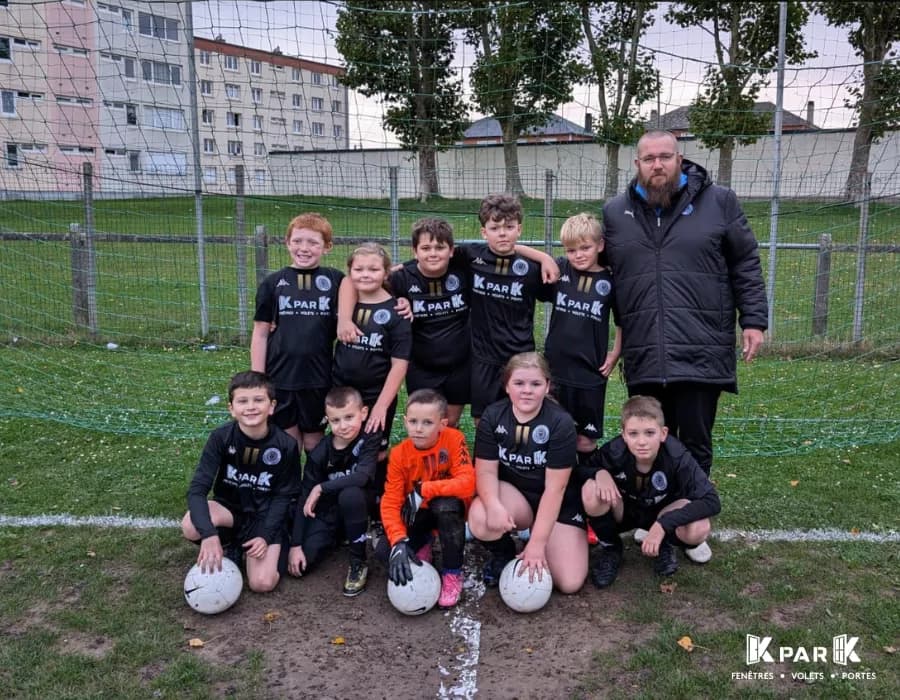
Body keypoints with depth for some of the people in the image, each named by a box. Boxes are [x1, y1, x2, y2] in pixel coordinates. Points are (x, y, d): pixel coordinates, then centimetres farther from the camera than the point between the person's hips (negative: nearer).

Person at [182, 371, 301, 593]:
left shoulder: (286, 445, -17)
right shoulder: (220, 438, -17)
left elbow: (283, 496, -6)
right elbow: (197, 489, -22)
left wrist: (265, 536, -18)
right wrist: (210, 534, -37)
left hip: (265, 517, -1)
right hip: (228, 509, 1)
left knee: (262, 583, -21)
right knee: (191, 526, -32)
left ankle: (242, 542, 11)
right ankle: (231, 545, 1)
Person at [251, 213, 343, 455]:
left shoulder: (336, 281, -1)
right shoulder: (273, 283, 1)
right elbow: (260, 335, 3)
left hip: (318, 379, 0)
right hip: (279, 379, 0)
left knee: (314, 444, 12)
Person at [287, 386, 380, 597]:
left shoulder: (370, 439, -19)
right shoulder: (320, 453, -14)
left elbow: (362, 477, -35)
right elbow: (304, 498, -12)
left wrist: (321, 488, -26)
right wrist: (295, 545, -16)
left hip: (358, 505, -2)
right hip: (328, 511, 2)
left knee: (350, 494, -37)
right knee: (301, 565, -15)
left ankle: (358, 562, -18)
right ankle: (334, 538, 18)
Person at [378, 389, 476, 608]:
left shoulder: (454, 439, -22)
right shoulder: (399, 454, -16)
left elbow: (467, 483, -31)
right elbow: (391, 503, -19)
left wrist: (424, 490, -35)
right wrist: (399, 542, -35)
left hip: (449, 508, -2)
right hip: (416, 514, 2)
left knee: (445, 506, -37)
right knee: (386, 550, -22)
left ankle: (453, 572, -14)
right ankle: (422, 544, 15)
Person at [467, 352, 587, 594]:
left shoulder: (561, 423, -20)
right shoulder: (492, 416, -10)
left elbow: (554, 488, -21)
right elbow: (486, 471, -10)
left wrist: (537, 542, -24)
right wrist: (493, 505, -33)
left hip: (557, 504, -1)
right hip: (512, 493, 2)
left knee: (569, 582, -16)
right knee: (480, 519, -33)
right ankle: (503, 554, 2)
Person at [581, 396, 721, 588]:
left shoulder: (677, 456, -30)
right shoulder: (614, 451, -28)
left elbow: (711, 501, -33)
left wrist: (663, 524, -41)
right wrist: (600, 473, -34)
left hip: (662, 513, 0)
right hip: (623, 511, 1)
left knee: (698, 530, -33)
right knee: (591, 492, -32)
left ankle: (665, 545, 5)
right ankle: (610, 547, -2)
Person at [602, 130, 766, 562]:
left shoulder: (718, 202, 3)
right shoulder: (615, 213, 9)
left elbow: (746, 263, 6)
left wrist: (753, 320, 1)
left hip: (701, 353, -2)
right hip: (644, 356, 2)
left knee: (696, 445, 7)